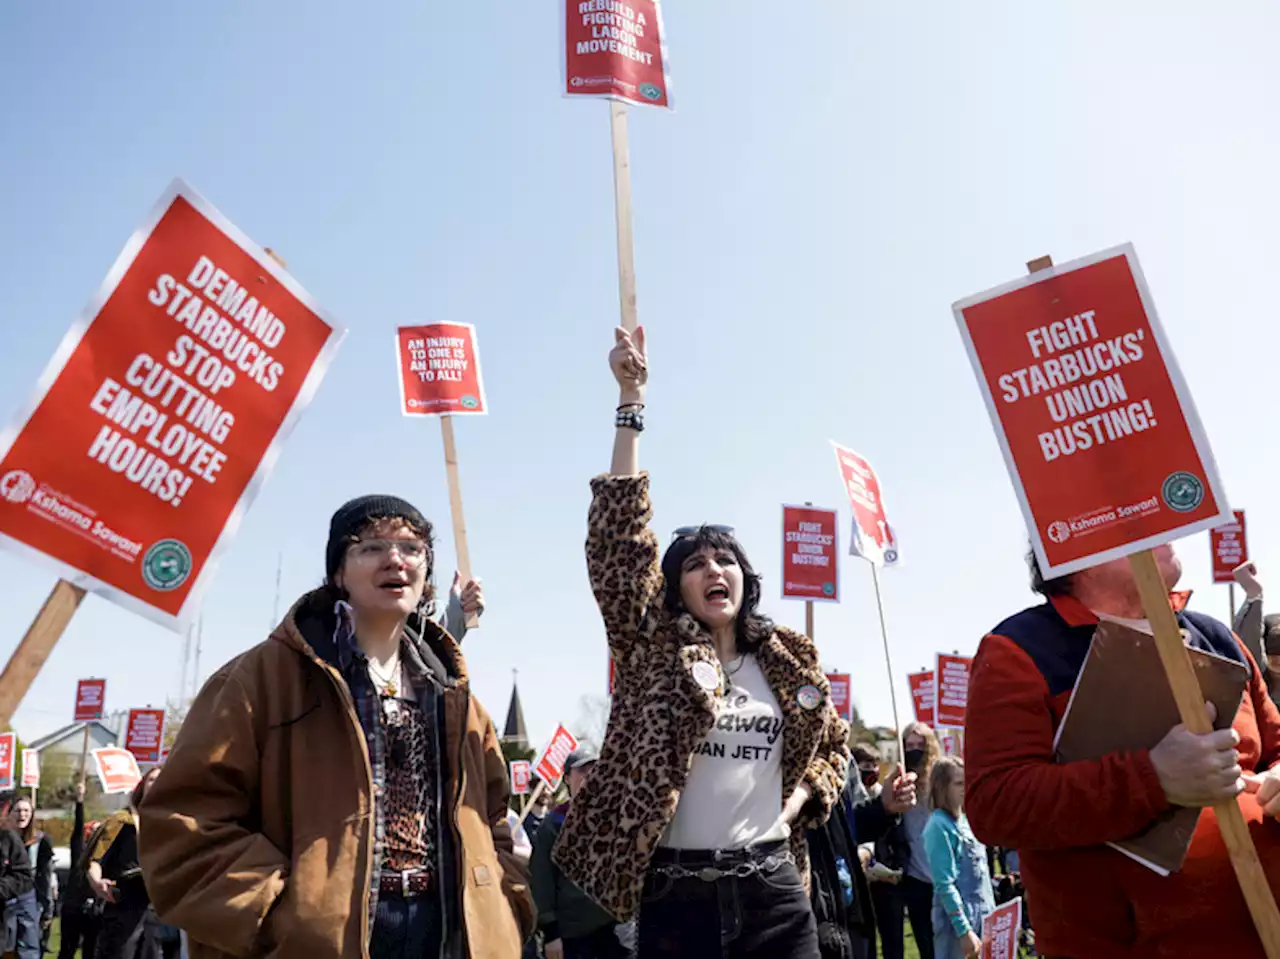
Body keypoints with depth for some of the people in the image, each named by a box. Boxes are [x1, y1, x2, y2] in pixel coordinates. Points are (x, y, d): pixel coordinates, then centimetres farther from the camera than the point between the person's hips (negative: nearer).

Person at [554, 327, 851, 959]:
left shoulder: (789, 659, 8)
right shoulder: (652, 646, -2)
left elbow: (833, 745, 24)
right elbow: (620, 537, -13)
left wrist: (800, 801, 2)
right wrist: (631, 401, -17)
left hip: (774, 887, 3)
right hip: (678, 894, -2)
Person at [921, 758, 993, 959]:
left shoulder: (966, 820, 11)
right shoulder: (940, 825, -14)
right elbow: (945, 885, -18)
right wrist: (964, 930, -20)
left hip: (982, 919, 8)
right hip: (957, 922, -8)